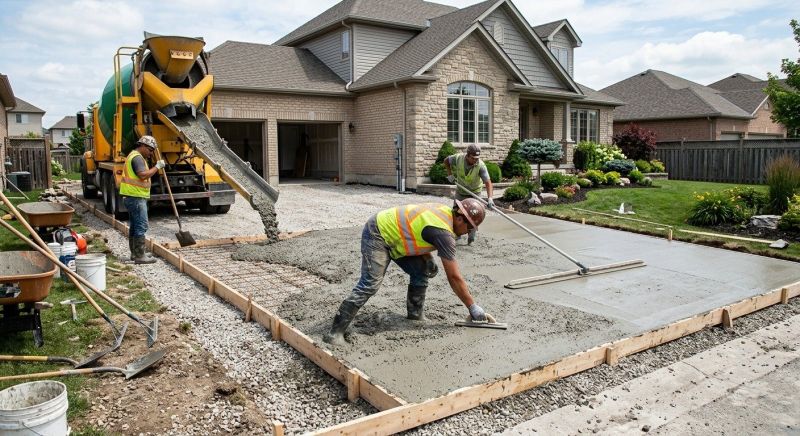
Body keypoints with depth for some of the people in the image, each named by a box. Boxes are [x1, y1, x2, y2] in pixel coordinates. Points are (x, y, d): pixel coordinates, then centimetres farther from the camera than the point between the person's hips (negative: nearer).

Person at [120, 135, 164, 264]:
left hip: (133, 196, 11)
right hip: (136, 197, -11)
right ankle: (140, 256, -9)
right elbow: (143, 175, -26)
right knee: (141, 226, -10)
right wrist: (157, 167, -19)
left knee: (135, 225, 16)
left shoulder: (134, 156, 21)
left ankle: (135, 252, 25)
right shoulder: (137, 157, -14)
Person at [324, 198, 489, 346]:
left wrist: (427, 259, -1)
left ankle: (415, 316, 17)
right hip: (377, 233, -10)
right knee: (370, 284, -20)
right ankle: (335, 332, -19)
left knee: (421, 272, 5)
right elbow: (454, 277, -22)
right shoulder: (444, 233, -26)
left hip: (394, 235, 10)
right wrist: (473, 307, -13)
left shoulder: (445, 211, 0)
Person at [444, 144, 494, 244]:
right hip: (460, 191, 3)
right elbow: (446, 161, -3)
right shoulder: (458, 158, -25)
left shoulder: (481, 165, -33)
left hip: (474, 193, -3)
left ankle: (471, 239, 7)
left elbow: (488, 182, -41)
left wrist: (490, 198, -54)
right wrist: (450, 174, -11)